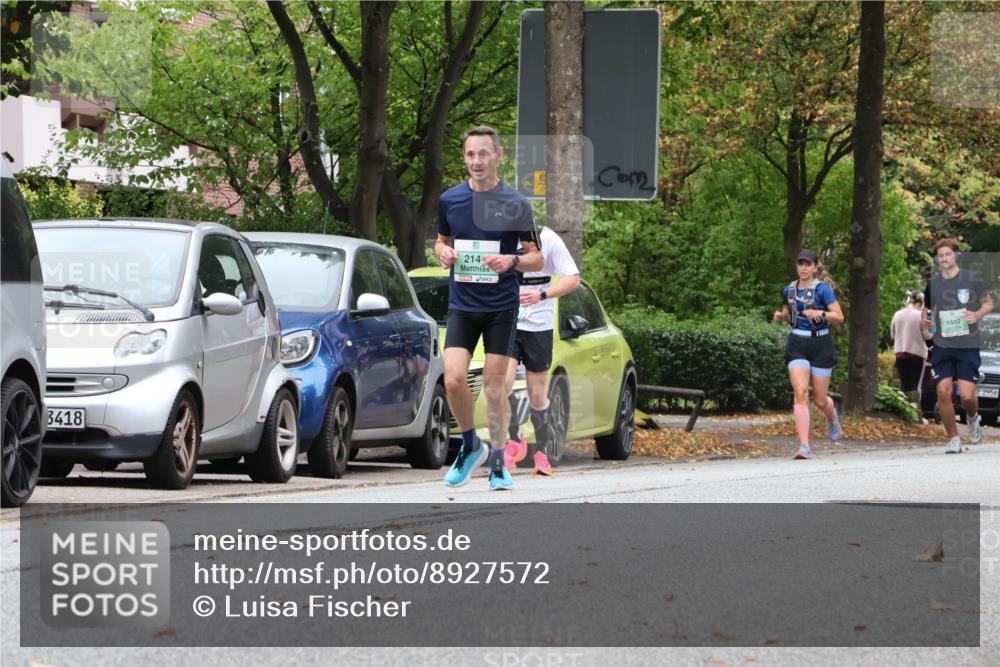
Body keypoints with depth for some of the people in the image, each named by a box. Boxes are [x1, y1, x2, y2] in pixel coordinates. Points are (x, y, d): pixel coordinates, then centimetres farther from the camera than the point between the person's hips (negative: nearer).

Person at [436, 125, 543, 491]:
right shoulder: (449, 200, 4)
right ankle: (470, 447, 13)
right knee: (453, 380, -12)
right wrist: (443, 252, -4)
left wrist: (512, 261, -19)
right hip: (461, 306, 2)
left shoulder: (516, 204, -4)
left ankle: (498, 464, 13)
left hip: (501, 307, -2)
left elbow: (537, 258, 2)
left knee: (495, 387, 0)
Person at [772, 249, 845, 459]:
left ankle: (833, 420, 44)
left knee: (820, 399, 6)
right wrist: (781, 316, 0)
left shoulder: (822, 289, -7)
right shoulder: (789, 290, 7)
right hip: (797, 345, 3)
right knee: (800, 393, -15)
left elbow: (839, 317, -9)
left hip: (820, 345, -3)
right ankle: (804, 446, -19)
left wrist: (820, 314, -26)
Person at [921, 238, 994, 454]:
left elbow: (989, 303, 8)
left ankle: (973, 418, 27)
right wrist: (924, 319, 0)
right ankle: (953, 439, 5)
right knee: (944, 392, -9)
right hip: (942, 346, 2)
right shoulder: (933, 284, 6)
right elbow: (926, 307, 23)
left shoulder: (971, 280, -2)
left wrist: (978, 314, -13)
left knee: (967, 396, -9)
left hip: (968, 346, -2)